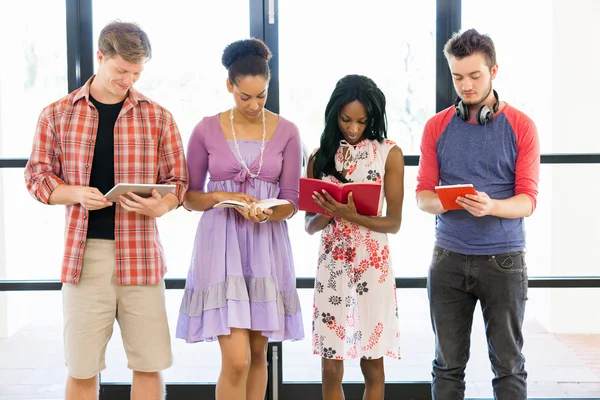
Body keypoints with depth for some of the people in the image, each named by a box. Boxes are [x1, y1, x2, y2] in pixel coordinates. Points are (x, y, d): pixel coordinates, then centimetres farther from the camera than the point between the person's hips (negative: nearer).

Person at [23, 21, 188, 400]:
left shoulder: (158, 117, 7)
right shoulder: (57, 114, 6)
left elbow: (178, 180, 10)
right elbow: (37, 176, 8)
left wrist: (160, 206, -12)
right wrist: (76, 194, -11)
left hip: (140, 254, 1)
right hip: (83, 254, 0)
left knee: (149, 365, 4)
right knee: (81, 369, 4)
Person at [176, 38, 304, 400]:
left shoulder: (286, 132, 1)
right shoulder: (207, 130, -1)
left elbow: (291, 202, 2)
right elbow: (189, 196, 4)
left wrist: (267, 213, -19)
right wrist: (222, 197, -15)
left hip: (267, 247, 2)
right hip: (221, 246, -2)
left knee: (258, 354, 10)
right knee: (236, 360, -10)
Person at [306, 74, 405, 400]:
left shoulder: (388, 154, -1)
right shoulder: (320, 157, 7)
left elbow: (394, 222, -4)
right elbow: (310, 225, 7)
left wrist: (350, 215, -20)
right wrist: (327, 214, -16)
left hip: (372, 267, -2)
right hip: (332, 267, 2)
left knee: (372, 364, 5)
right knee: (331, 366, 3)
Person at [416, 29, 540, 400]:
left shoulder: (521, 126, -2)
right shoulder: (437, 126, 5)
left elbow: (528, 199, -5)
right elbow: (423, 192, 5)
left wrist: (491, 206, -26)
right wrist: (437, 202, -19)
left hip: (504, 259, -2)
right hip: (449, 257, 2)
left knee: (508, 364, 6)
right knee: (448, 363, 8)